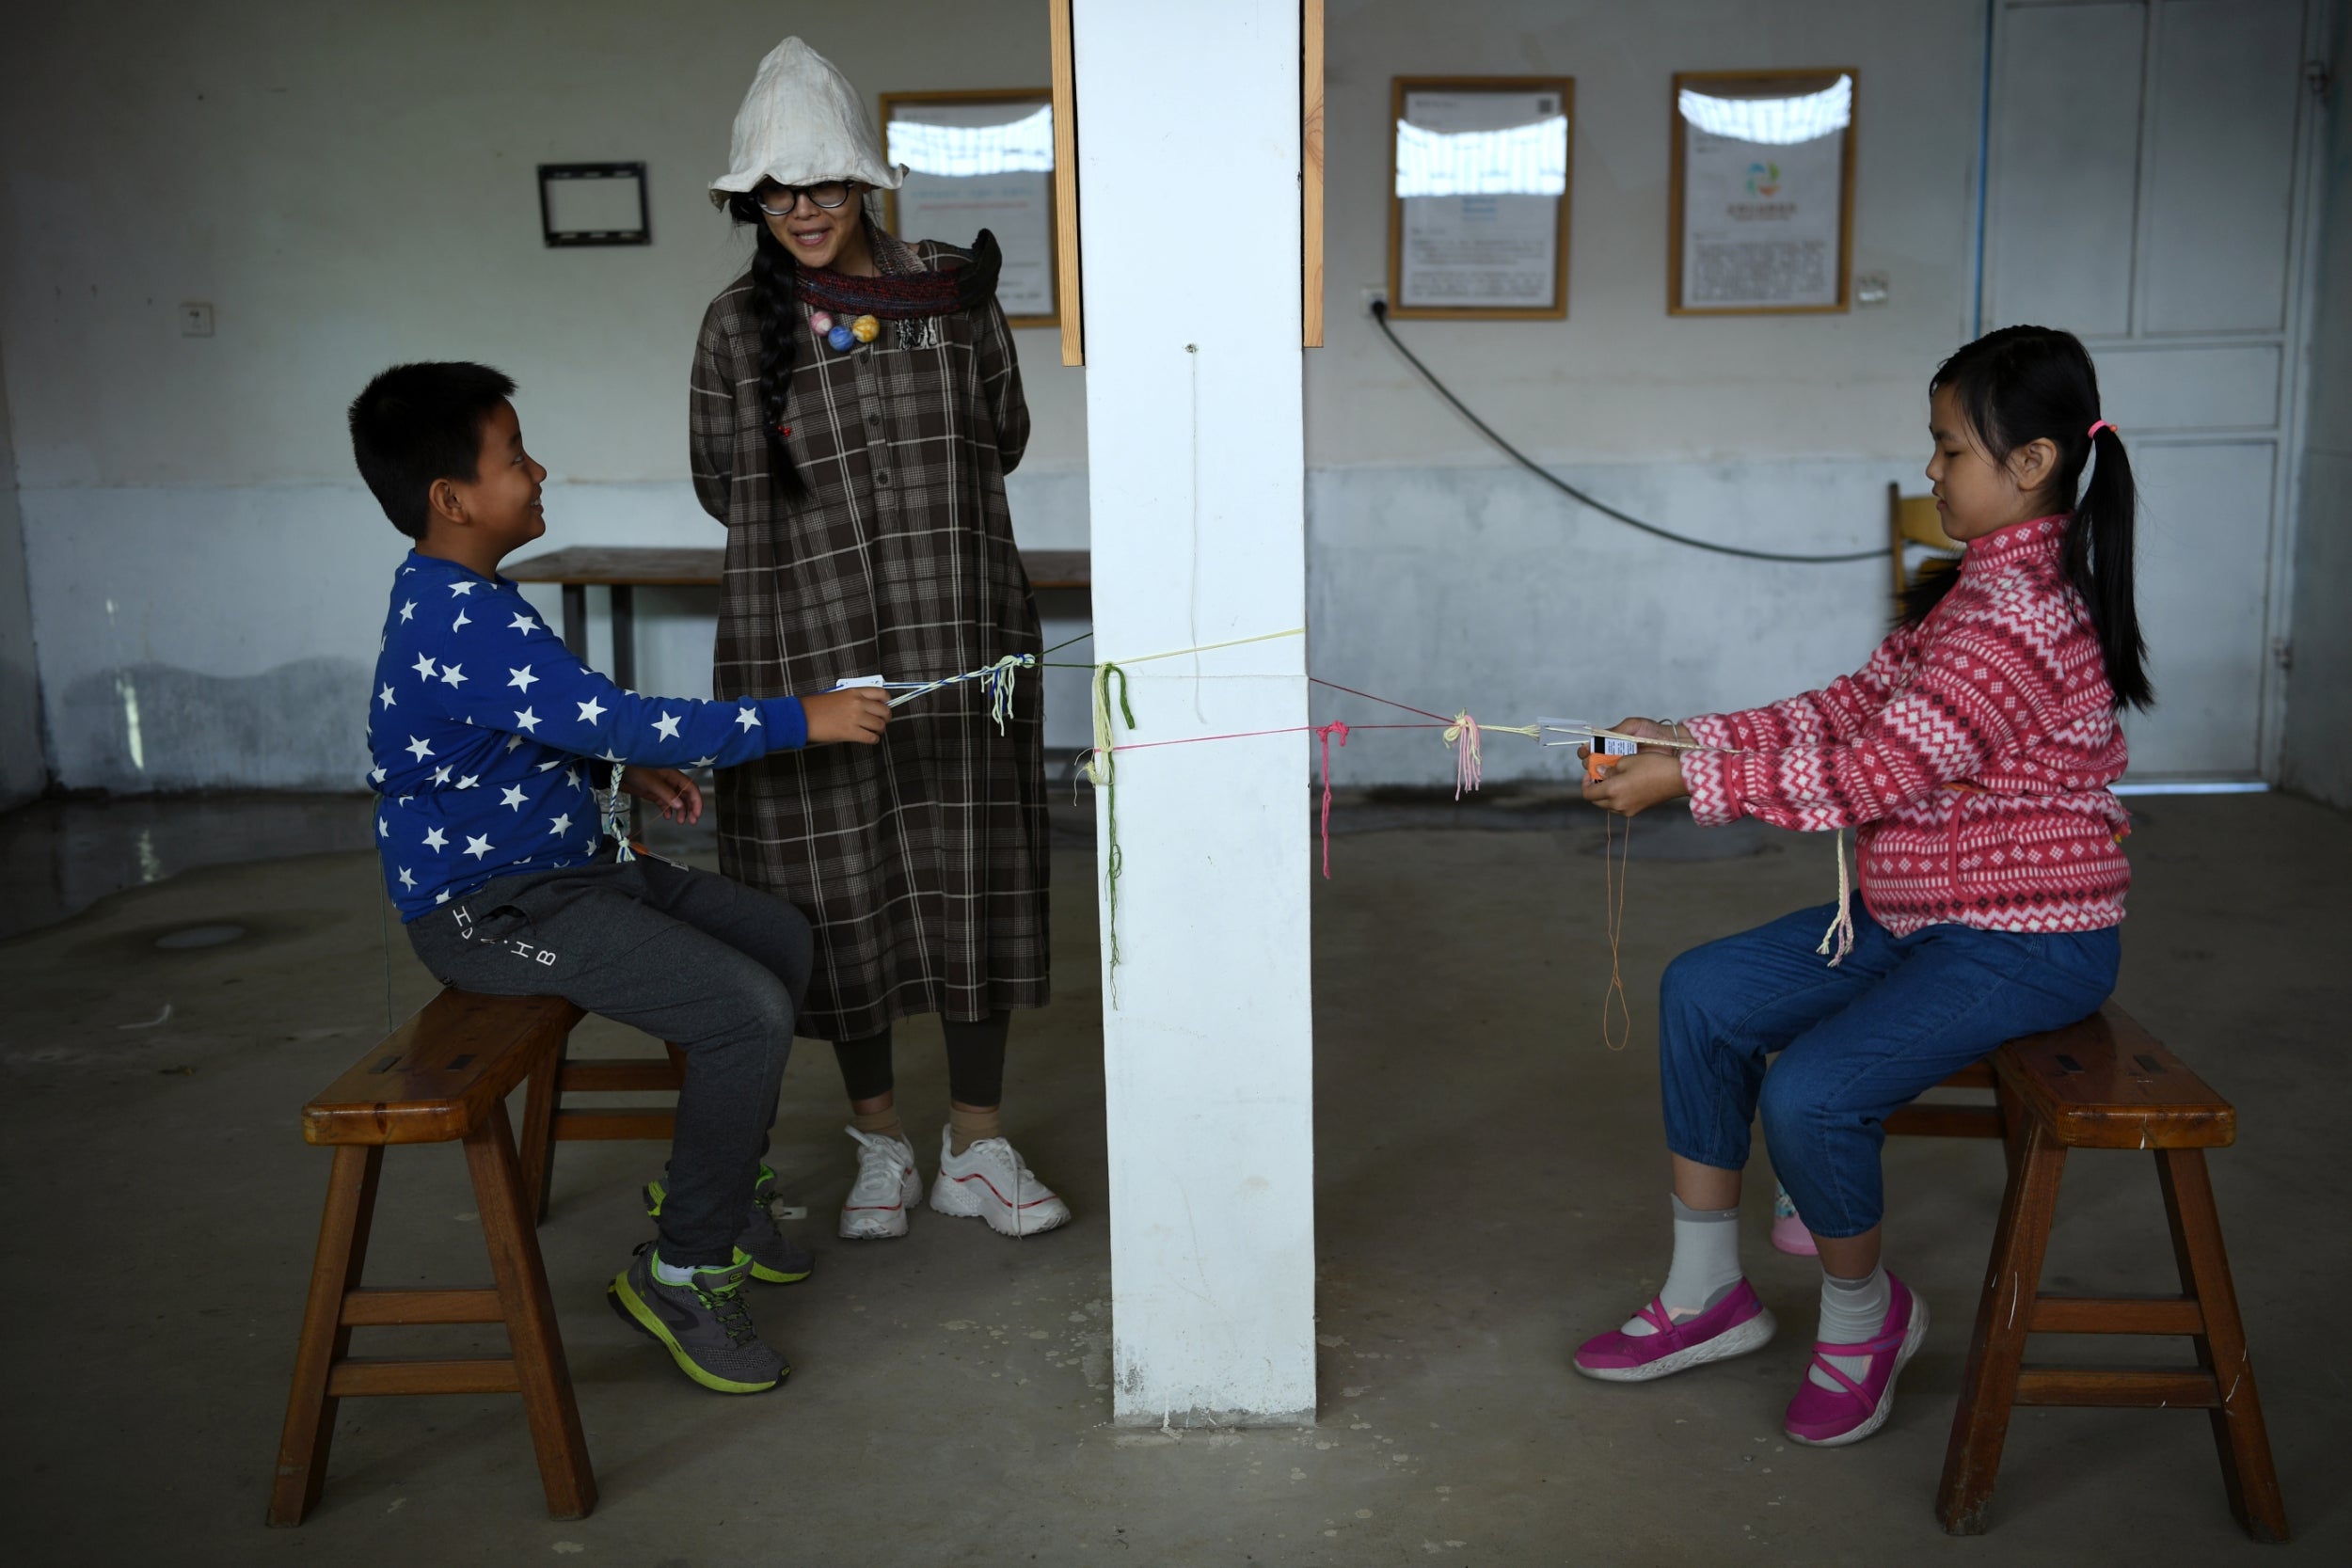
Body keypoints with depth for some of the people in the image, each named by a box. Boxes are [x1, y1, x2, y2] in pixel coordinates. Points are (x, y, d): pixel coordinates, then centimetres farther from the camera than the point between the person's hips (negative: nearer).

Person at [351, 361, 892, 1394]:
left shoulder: (460, 602, 10)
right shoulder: (463, 628, -25)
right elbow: (613, 720, -30)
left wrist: (625, 771, 13)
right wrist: (799, 720, -27)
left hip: (565, 865, 11)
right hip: (491, 910, -11)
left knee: (779, 938, 14)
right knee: (747, 1011, -22)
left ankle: (716, 1191, 26)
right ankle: (682, 1269, -4)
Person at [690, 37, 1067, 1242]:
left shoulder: (952, 293, 4)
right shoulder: (738, 325, 4)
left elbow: (1003, 438, 12)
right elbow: (724, 487, 8)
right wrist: (827, 525, -1)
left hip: (957, 633, 1)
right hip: (807, 640, 0)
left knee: (972, 877, 4)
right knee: (839, 886, 5)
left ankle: (976, 1148, 18)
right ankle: (880, 1146, 23)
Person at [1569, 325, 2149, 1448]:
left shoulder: (2023, 614, -24)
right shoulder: (1977, 584, 10)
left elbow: (1879, 772, -27)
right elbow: (1853, 706, 10)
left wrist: (1690, 782, -23)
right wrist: (1693, 736, 0)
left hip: (2028, 943, -11)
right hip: (1920, 916, 11)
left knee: (1809, 1092, -26)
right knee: (1703, 994, 3)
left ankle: (1864, 1312, 7)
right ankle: (1707, 1293, 12)